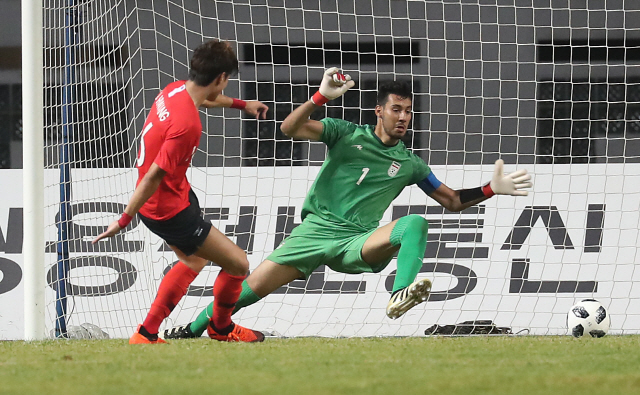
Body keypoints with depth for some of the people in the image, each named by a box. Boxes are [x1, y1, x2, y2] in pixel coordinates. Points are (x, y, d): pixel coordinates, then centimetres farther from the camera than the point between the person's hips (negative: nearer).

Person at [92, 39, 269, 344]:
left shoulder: (176, 90, -5)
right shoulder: (187, 125, -33)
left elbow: (202, 99, 23)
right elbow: (154, 176, -30)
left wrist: (241, 104, 33)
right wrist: (125, 219, -25)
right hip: (170, 210, -10)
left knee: (194, 261, 31)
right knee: (238, 264, 1)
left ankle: (146, 334, 33)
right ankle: (222, 327, 29)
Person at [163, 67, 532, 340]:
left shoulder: (410, 164, 10)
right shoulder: (346, 134, 3)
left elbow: (453, 200, 15)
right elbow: (290, 128, -8)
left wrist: (491, 189, 0)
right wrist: (322, 96, -22)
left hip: (357, 242, 1)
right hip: (318, 228, -1)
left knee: (415, 223, -27)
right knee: (253, 285, -9)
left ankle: (400, 296, -49)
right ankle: (192, 330, 8)